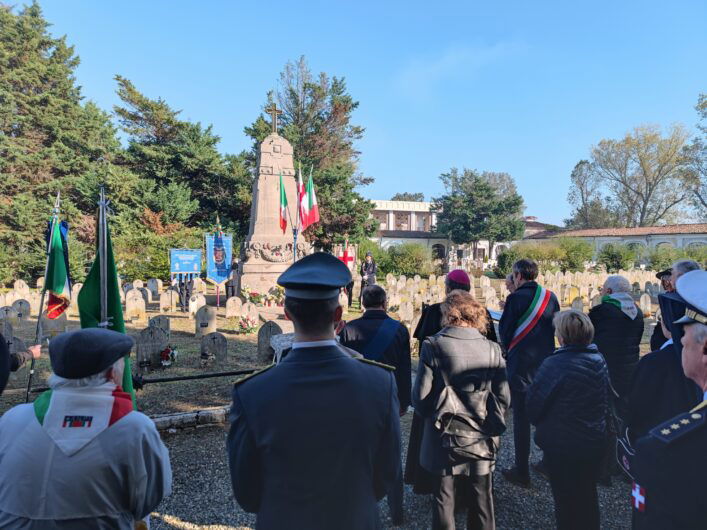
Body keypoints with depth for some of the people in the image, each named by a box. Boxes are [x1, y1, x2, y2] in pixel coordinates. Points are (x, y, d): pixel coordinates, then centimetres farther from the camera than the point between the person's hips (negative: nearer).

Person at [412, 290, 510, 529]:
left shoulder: (434, 346, -15)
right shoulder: (492, 349, -7)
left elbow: (421, 395, -13)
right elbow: (503, 397, -4)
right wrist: (493, 426, 11)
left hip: (443, 437, -2)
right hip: (482, 438, 2)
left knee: (444, 497, 15)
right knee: (481, 497, 19)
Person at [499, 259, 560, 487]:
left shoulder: (516, 299, -15)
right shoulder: (550, 297, 2)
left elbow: (505, 332, -10)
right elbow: (554, 328, 10)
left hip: (520, 366, -5)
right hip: (546, 365, 6)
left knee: (521, 419, 3)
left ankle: (522, 472, 11)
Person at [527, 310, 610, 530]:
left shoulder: (554, 364, -25)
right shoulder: (599, 361, -3)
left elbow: (533, 404, -17)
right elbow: (606, 400, 9)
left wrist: (541, 425, 2)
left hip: (561, 446, -6)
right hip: (594, 443, 6)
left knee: (566, 502, 11)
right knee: (588, 496, 24)